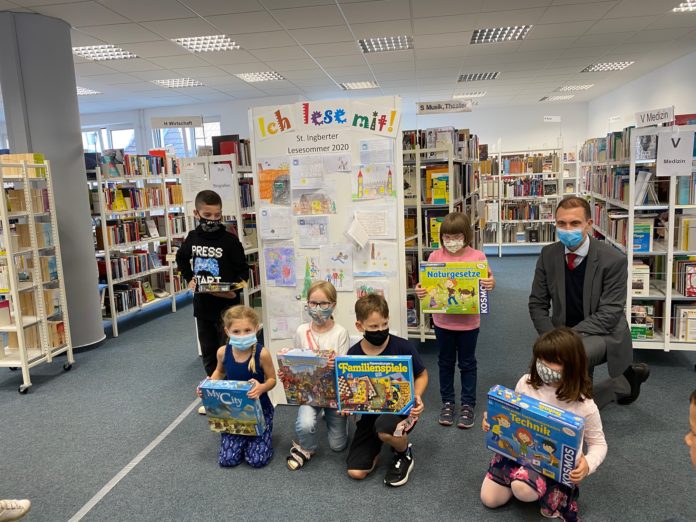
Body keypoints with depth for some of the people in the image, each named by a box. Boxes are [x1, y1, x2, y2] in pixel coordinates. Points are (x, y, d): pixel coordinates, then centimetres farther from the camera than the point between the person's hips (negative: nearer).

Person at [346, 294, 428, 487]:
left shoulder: (401, 346, -14)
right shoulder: (353, 354, -7)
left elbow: (422, 374, 1)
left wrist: (416, 396, -18)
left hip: (400, 408, -2)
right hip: (370, 414, 3)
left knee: (385, 428, -39)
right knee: (356, 472, -9)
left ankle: (404, 454, -2)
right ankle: (377, 445, 23)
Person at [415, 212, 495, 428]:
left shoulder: (477, 256, -9)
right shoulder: (435, 256, -5)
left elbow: (488, 281, -6)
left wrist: (490, 284, -28)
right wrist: (420, 291, -23)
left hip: (468, 321, -1)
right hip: (443, 320, 2)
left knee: (467, 363, 14)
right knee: (445, 362, 16)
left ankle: (468, 404, 29)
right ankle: (447, 402, 33)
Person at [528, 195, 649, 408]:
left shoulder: (613, 259, -18)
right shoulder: (548, 254, -6)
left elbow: (609, 314, -20)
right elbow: (537, 304, -1)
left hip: (604, 334, -5)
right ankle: (626, 381, 31)